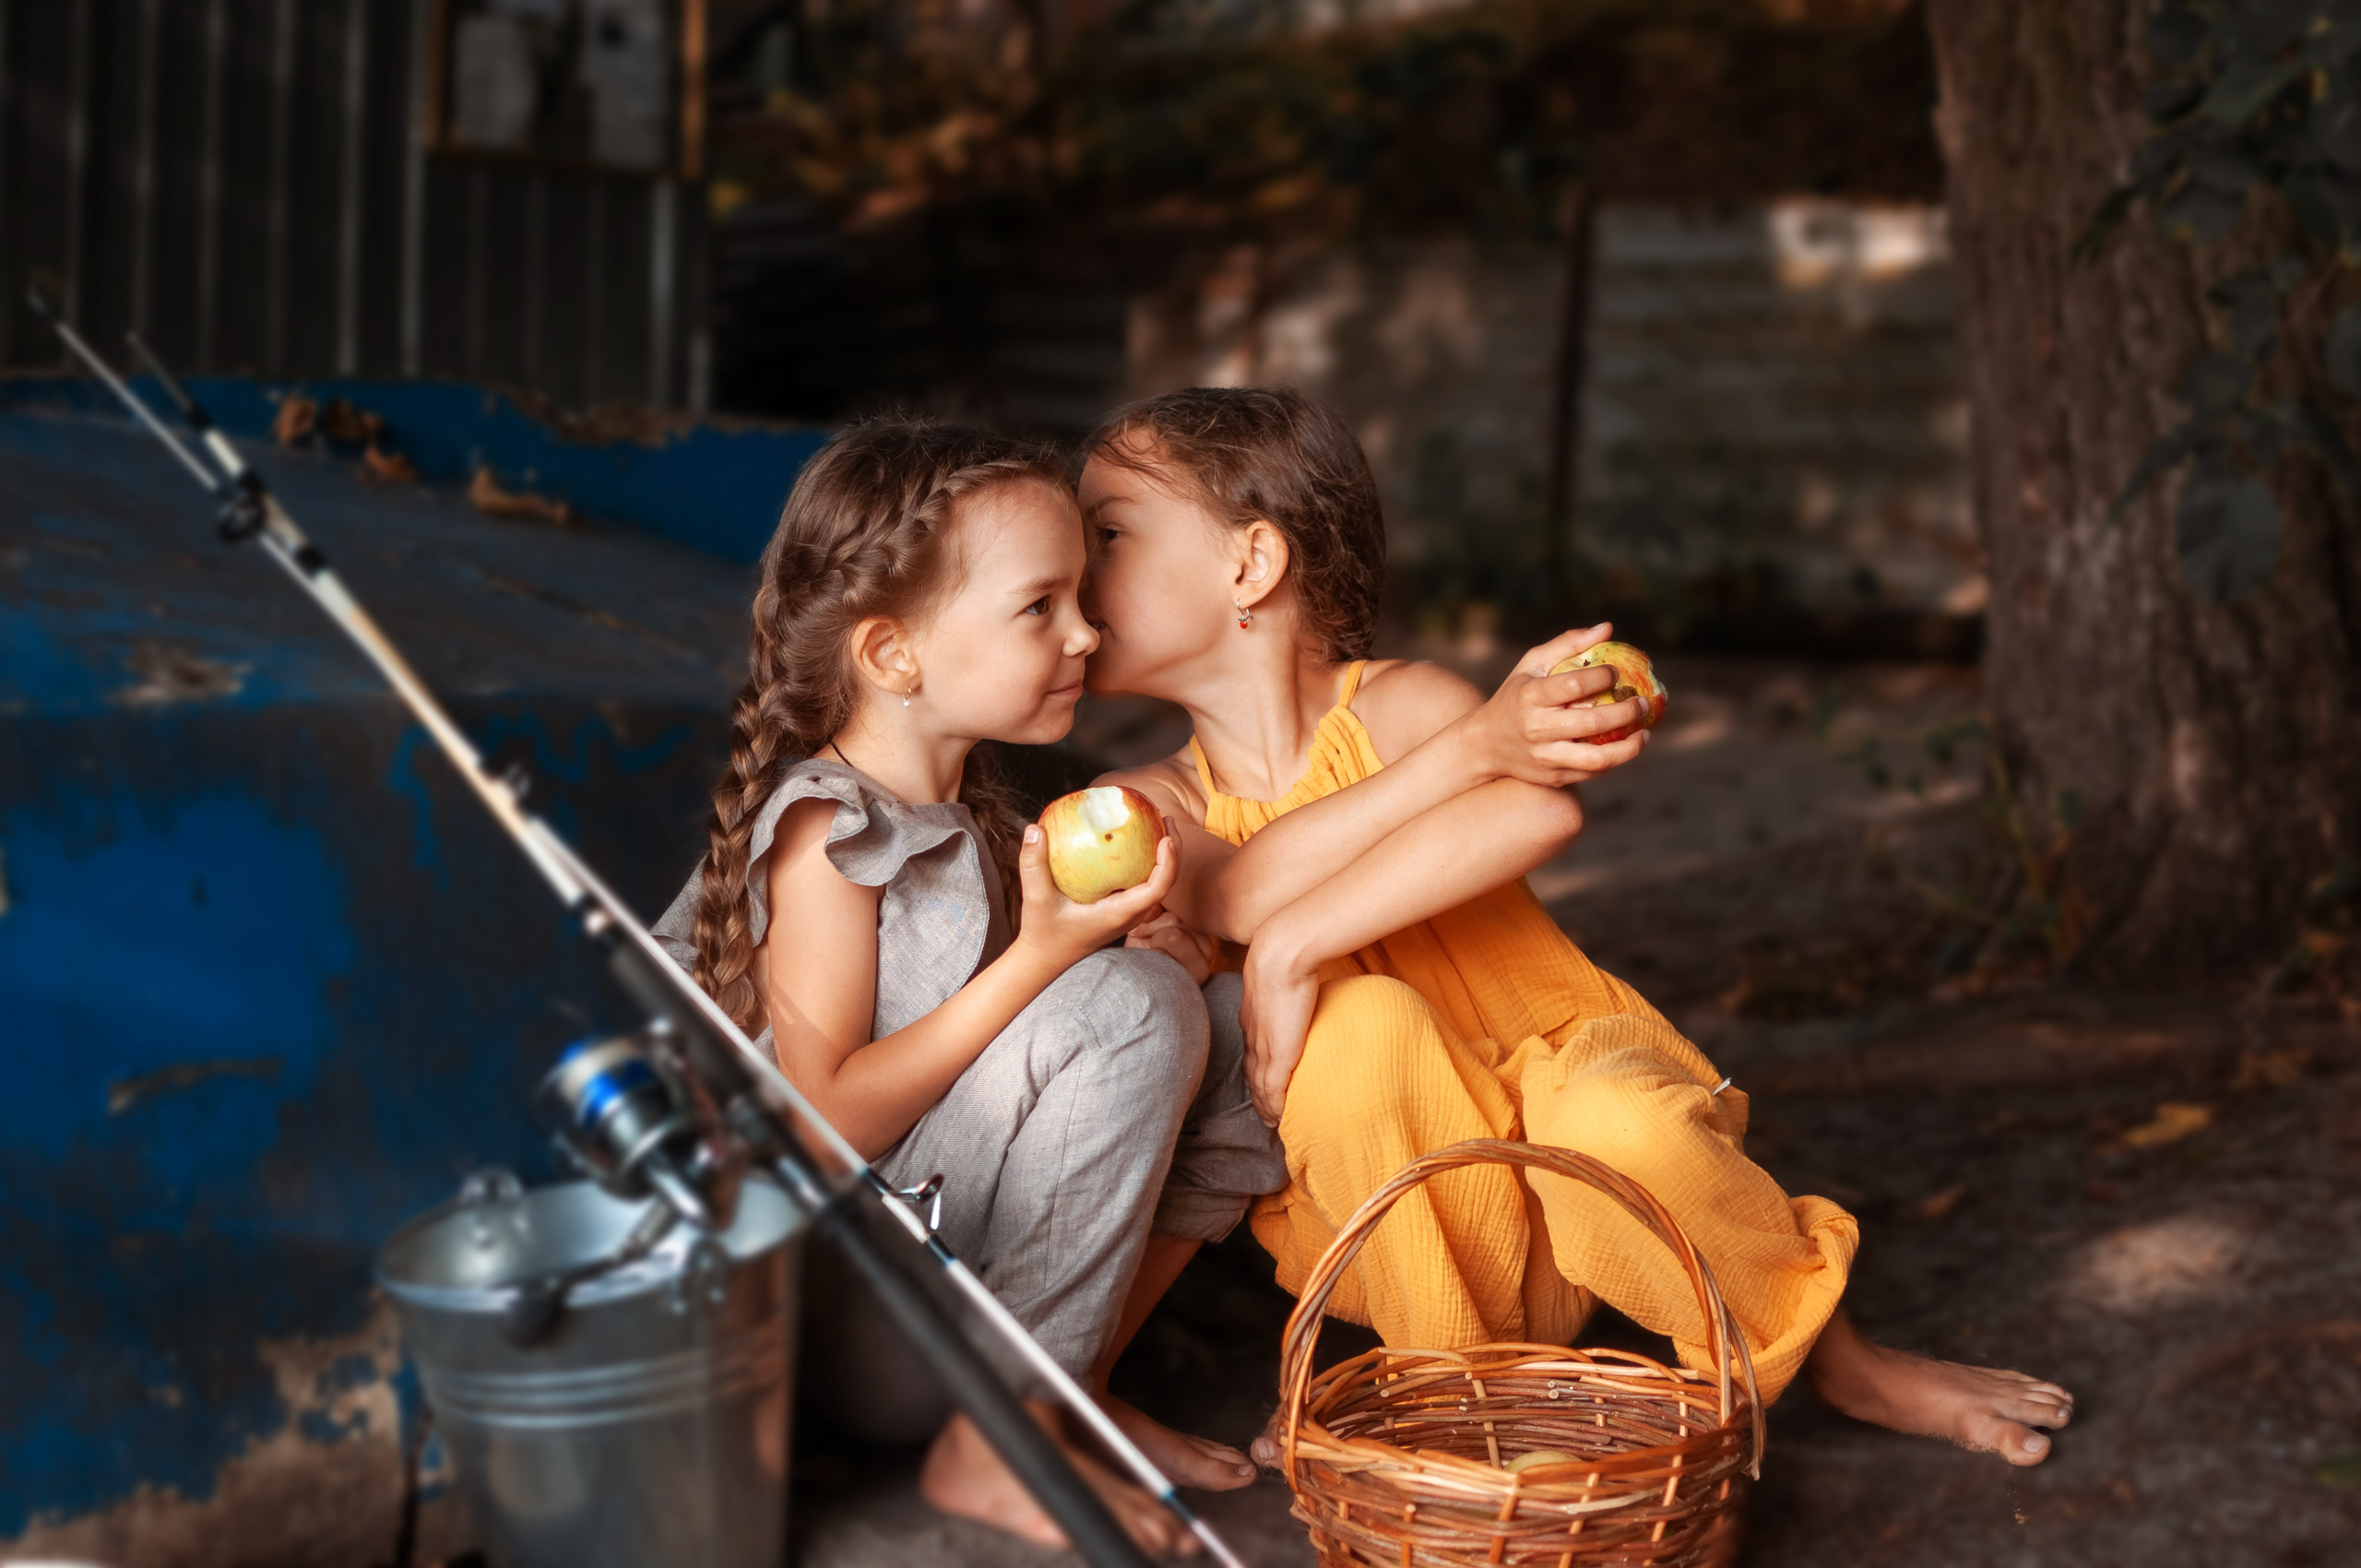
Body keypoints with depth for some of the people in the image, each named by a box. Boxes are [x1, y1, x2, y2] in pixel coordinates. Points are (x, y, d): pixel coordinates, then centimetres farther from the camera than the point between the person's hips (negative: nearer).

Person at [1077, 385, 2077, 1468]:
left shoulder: (1396, 703, -9)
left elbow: (1540, 812, -32)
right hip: (1397, 1225, 1)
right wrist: (1473, 744, -30)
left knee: (1621, 1131, -35)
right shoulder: (1145, 808, -1)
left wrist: (1292, 944, -34)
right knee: (1355, 1020, -30)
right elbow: (1239, 892, -25)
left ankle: (1834, 1361, -6)